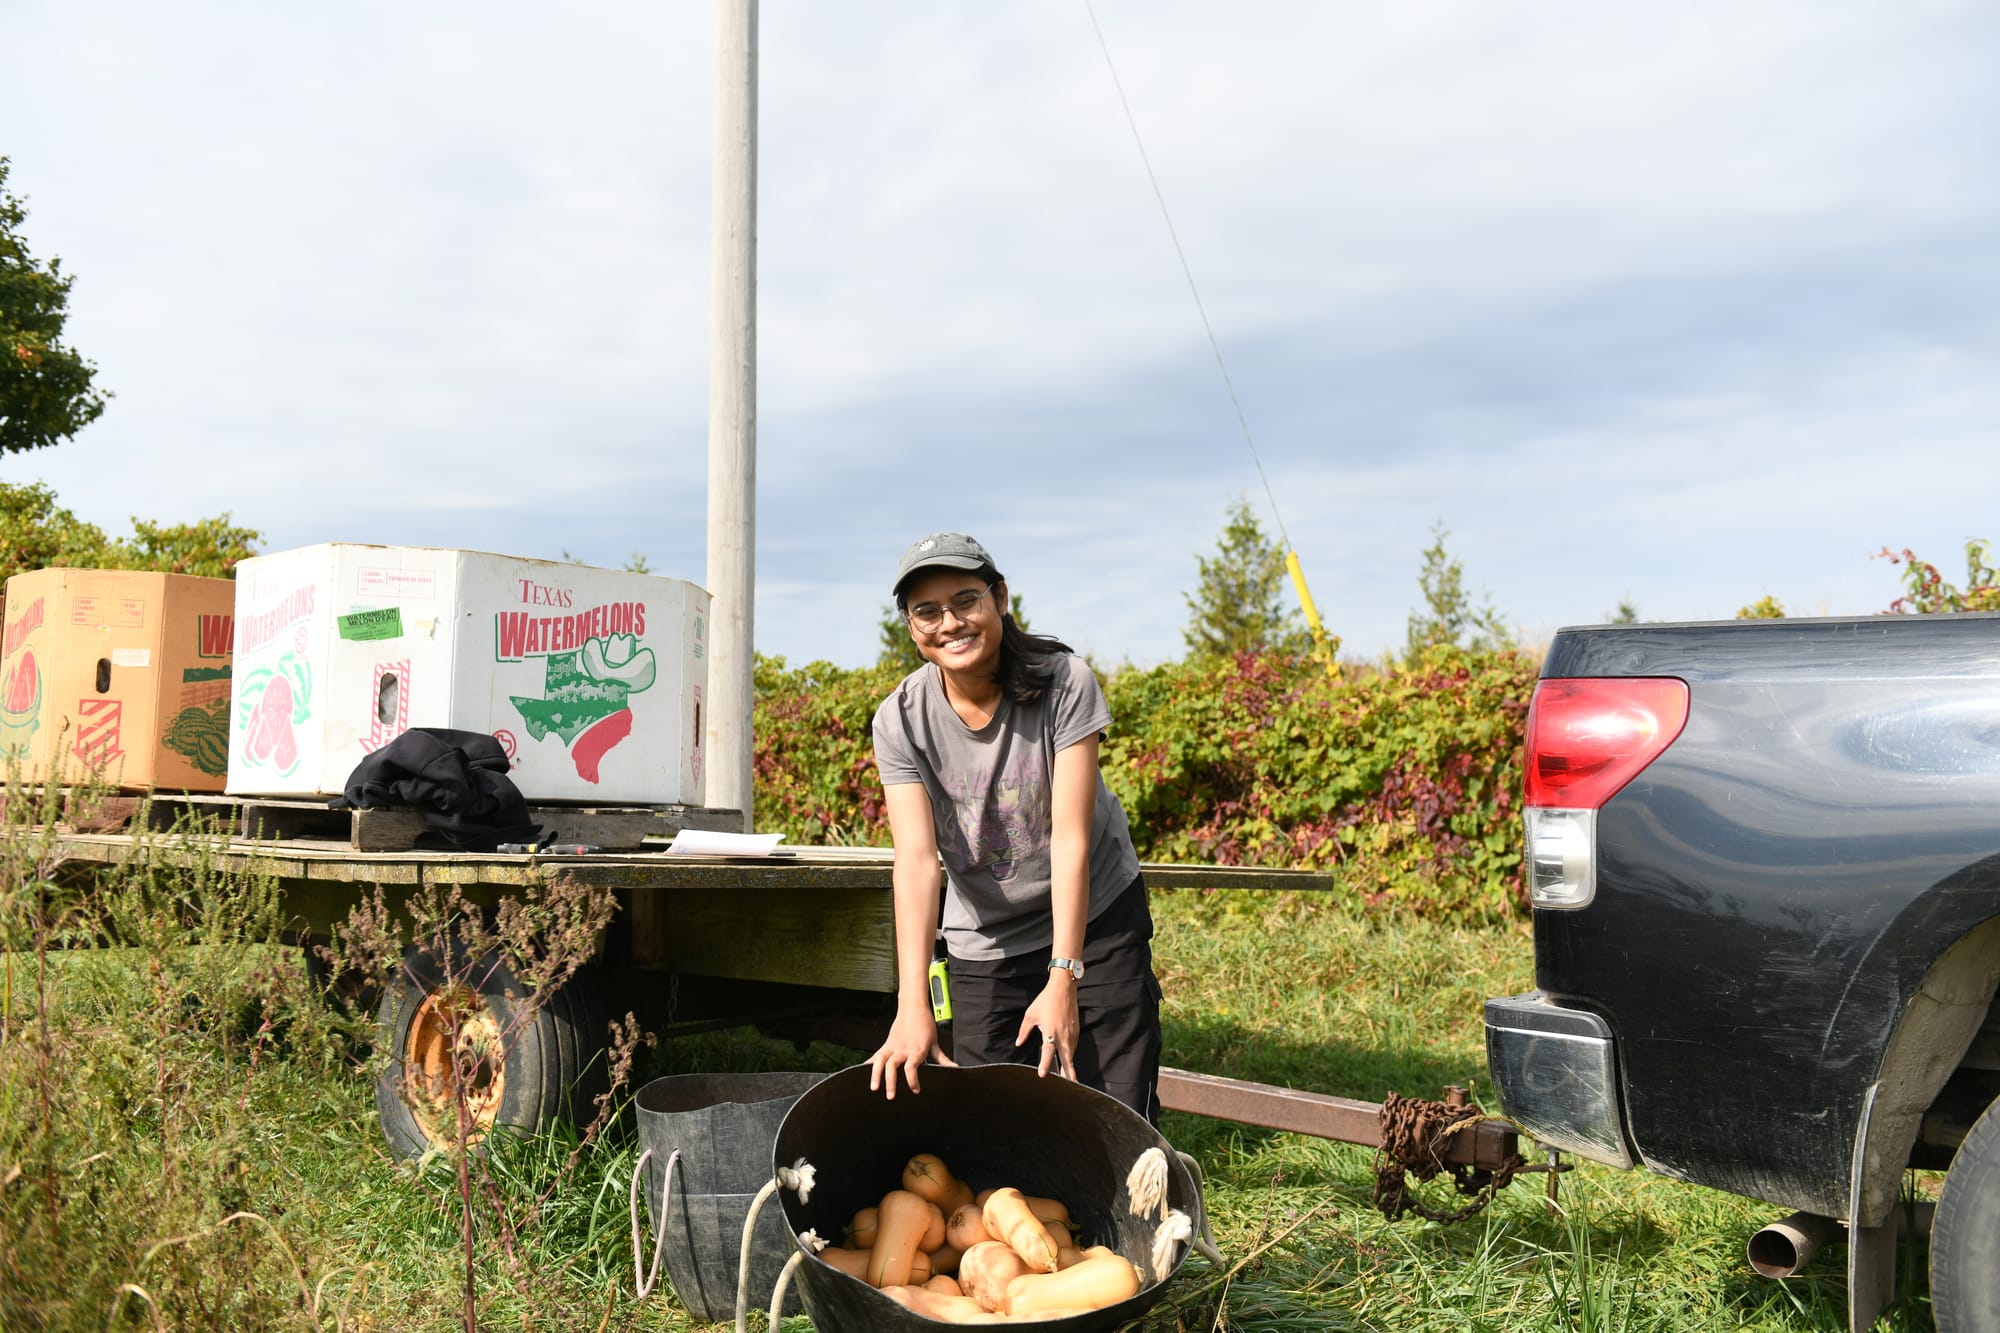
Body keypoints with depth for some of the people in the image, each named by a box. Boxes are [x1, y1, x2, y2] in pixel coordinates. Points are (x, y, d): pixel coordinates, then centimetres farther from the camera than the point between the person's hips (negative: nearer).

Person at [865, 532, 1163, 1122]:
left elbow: (1072, 836, -22)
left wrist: (1064, 979, -27)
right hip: (983, 940, 2)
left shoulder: (1064, 681, -19)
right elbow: (917, 858, -24)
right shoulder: (900, 720, -14)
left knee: (1118, 1113, -7)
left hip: (1095, 917, -2)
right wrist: (912, 1007, -34)